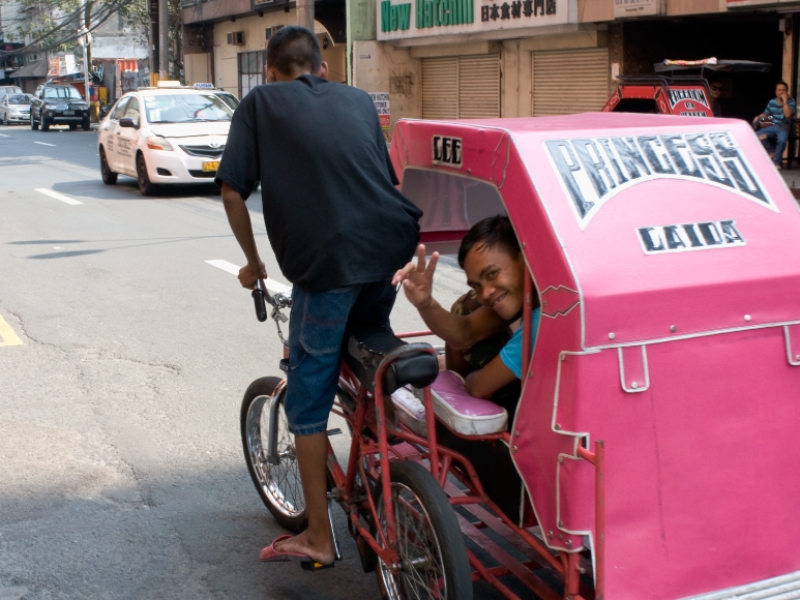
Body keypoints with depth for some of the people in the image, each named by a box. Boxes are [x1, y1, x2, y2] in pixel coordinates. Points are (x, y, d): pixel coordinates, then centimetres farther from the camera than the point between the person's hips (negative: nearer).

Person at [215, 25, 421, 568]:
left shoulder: (261, 102, 12)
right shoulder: (359, 100, 23)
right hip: (393, 245, 5)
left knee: (310, 395, 8)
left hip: (326, 259, -4)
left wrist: (252, 261, 19)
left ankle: (319, 538, 15)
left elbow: (233, 193, 5)